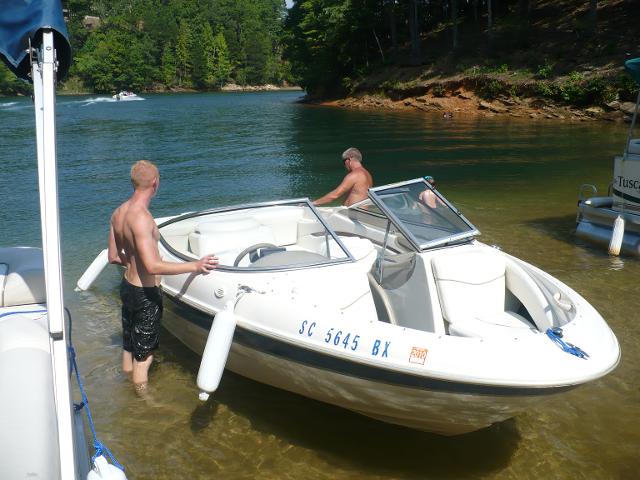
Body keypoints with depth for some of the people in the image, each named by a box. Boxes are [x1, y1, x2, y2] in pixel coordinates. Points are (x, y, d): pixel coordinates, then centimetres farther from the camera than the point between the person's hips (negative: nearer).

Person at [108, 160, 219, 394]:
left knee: (129, 348, 25)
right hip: (146, 294, -8)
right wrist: (195, 266, -32)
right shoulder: (141, 217, -27)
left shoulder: (118, 213, 1)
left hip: (127, 286, 8)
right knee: (144, 356, 8)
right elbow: (153, 266, -33)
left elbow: (114, 257, 10)